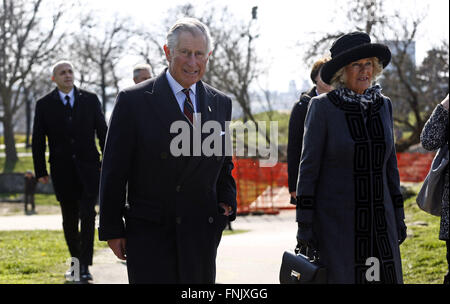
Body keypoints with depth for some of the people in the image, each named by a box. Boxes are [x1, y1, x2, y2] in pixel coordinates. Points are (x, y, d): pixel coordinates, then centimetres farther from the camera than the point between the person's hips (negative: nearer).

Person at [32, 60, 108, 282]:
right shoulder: (44, 105, 4)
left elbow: (103, 133, 9)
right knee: (69, 221, 8)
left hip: (88, 168, -1)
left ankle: (85, 265, -9)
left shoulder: (90, 100, 5)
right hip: (63, 171, 1)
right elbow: (38, 141, 6)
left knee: (87, 215, -10)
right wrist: (40, 171, 1)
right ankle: (76, 262, 22)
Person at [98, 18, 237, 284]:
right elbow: (114, 171, -3)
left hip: (201, 234, 4)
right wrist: (112, 229, -4)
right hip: (148, 232, -4)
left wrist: (227, 200, 3)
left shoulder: (221, 104, 9)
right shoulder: (134, 101, -5)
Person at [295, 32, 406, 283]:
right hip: (335, 220, -4)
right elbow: (308, 167, -5)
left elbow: (390, 164, 14)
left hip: (379, 220, 4)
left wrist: (398, 216, 13)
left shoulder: (383, 105, 8)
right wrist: (304, 223, -9)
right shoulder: (322, 107, -6)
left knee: (386, 276, 0)